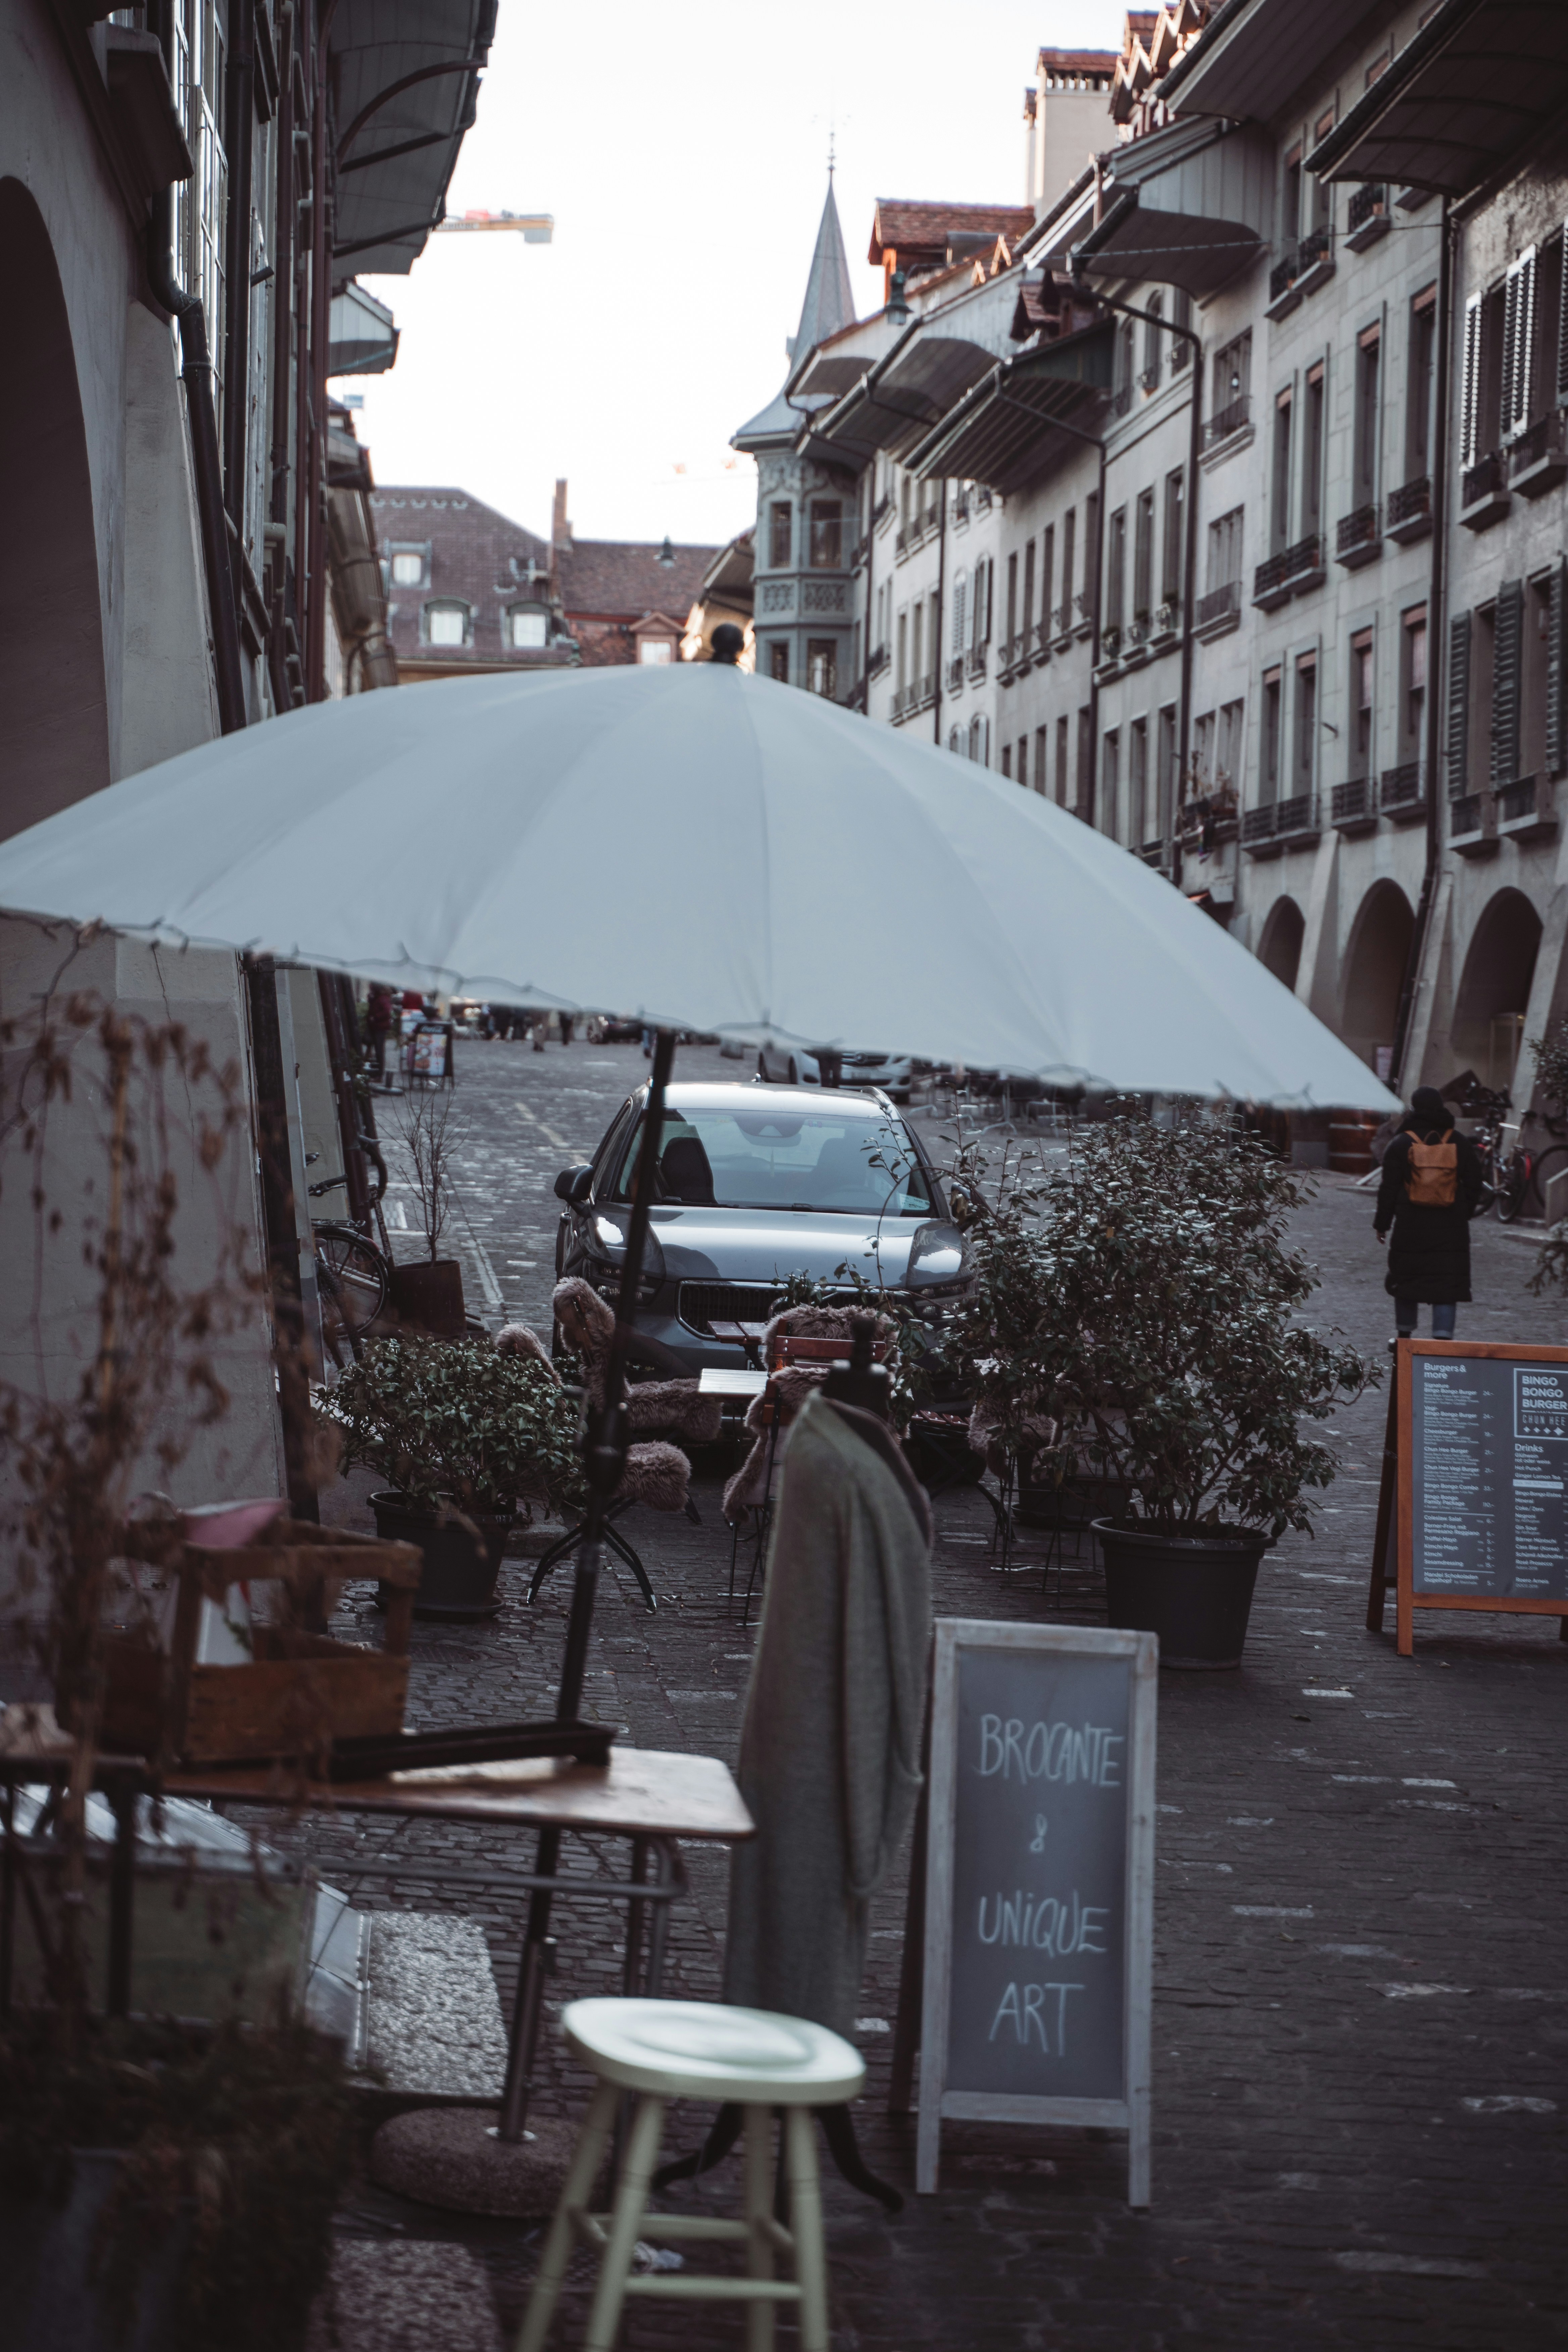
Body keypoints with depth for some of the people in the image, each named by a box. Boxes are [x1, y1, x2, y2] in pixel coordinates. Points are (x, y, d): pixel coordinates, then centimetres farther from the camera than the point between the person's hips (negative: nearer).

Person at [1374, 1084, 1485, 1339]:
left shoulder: (1401, 1145, -4)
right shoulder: (1460, 1144, 2)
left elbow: (1389, 1189, -3)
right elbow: (1475, 1184, 8)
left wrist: (1382, 1223, 6)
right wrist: (1464, 1214, 21)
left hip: (1410, 1229, -1)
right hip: (1451, 1230, 1)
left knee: (1406, 1280, 12)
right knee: (1446, 1284, 0)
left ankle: (1405, 1336, 21)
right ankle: (1443, 1336, -9)